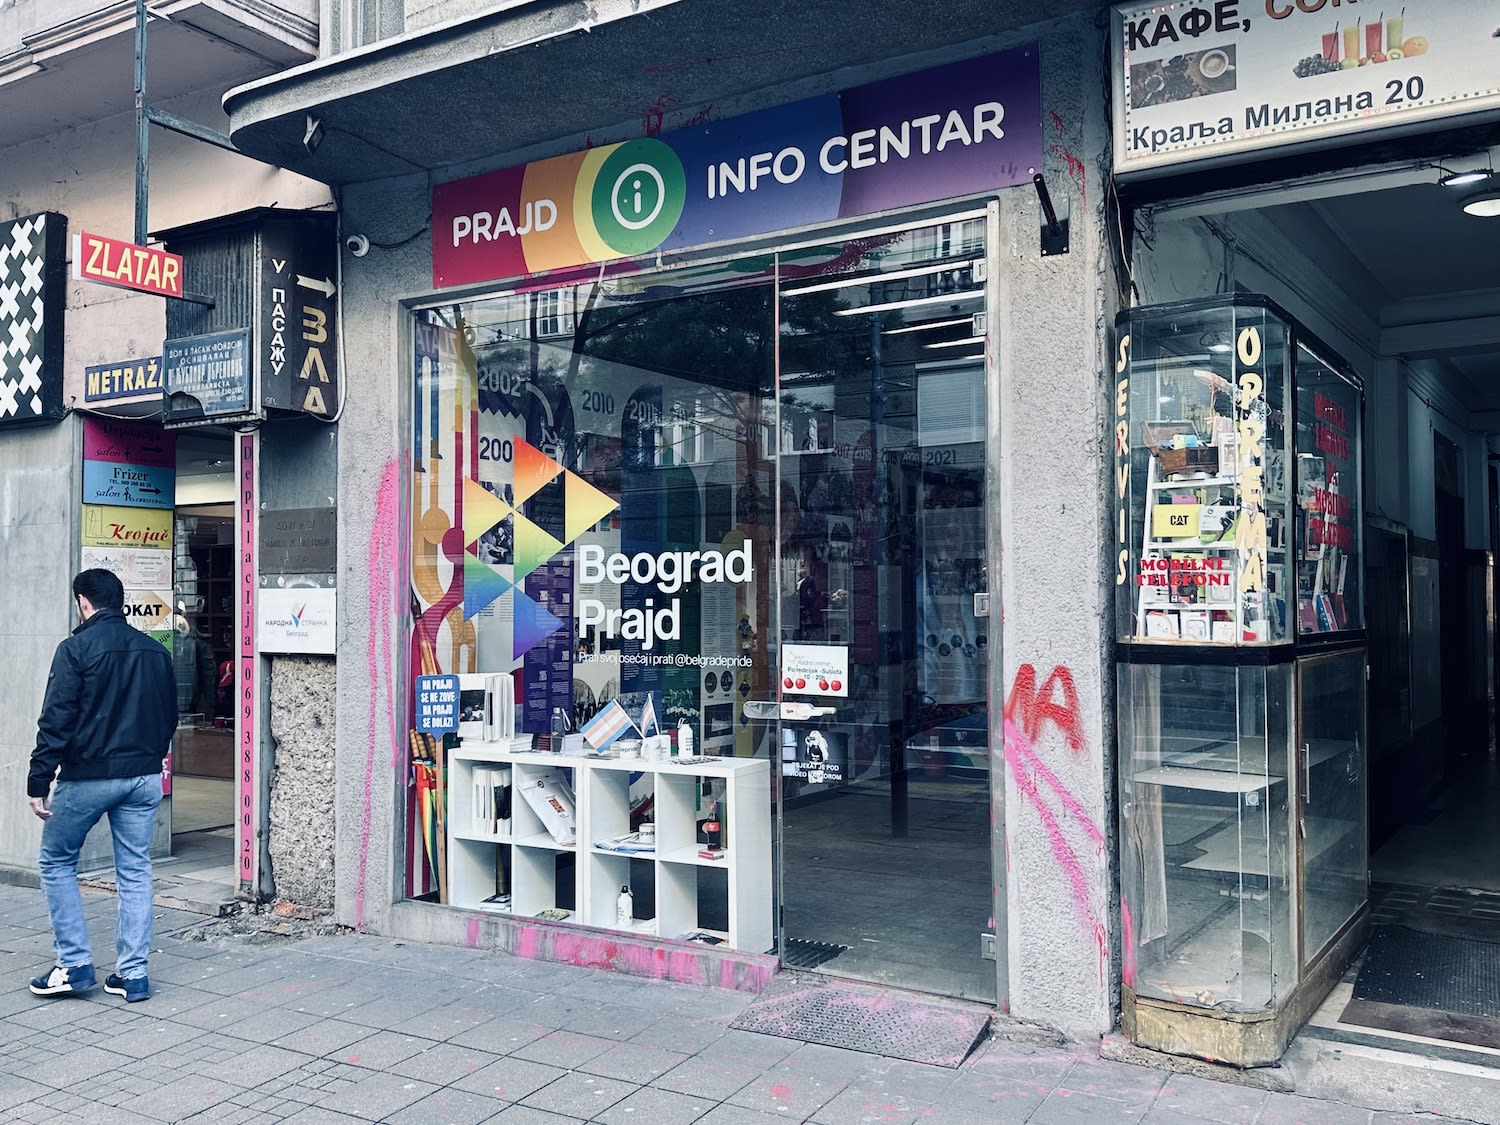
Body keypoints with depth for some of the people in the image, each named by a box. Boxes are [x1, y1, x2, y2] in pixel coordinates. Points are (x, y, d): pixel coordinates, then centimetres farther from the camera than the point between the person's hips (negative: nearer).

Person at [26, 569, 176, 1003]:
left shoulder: (76, 649, -9)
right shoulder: (156, 651, 7)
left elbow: (56, 721, -13)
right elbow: (169, 716, 13)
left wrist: (38, 782, -10)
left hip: (87, 776, -5)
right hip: (144, 777, 5)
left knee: (56, 862, 15)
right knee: (135, 873, 9)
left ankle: (74, 964, 13)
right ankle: (132, 974, 11)